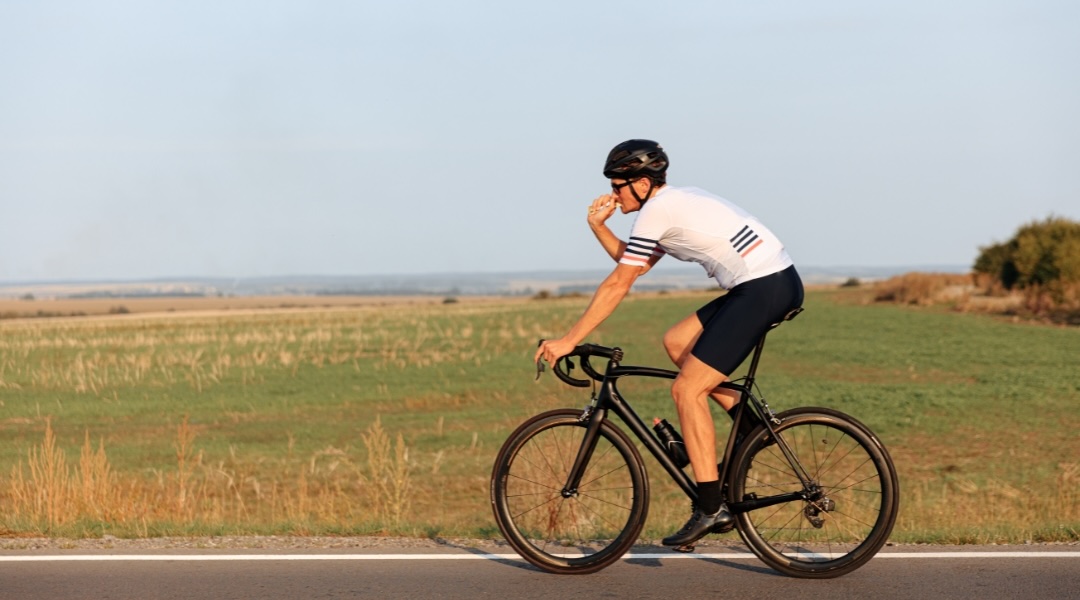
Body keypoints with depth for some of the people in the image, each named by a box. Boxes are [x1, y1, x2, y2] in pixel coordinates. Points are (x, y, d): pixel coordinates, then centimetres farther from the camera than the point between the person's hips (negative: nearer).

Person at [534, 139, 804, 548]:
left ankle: (711, 509, -8)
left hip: (764, 289, -10)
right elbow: (635, 265, 28)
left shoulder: (656, 210, -7)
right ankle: (747, 420, 14)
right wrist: (598, 227, 17)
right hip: (777, 282, 10)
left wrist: (568, 341, -2)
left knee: (687, 389, -7)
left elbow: (617, 286, -6)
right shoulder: (678, 202, 22)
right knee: (677, 341, 17)